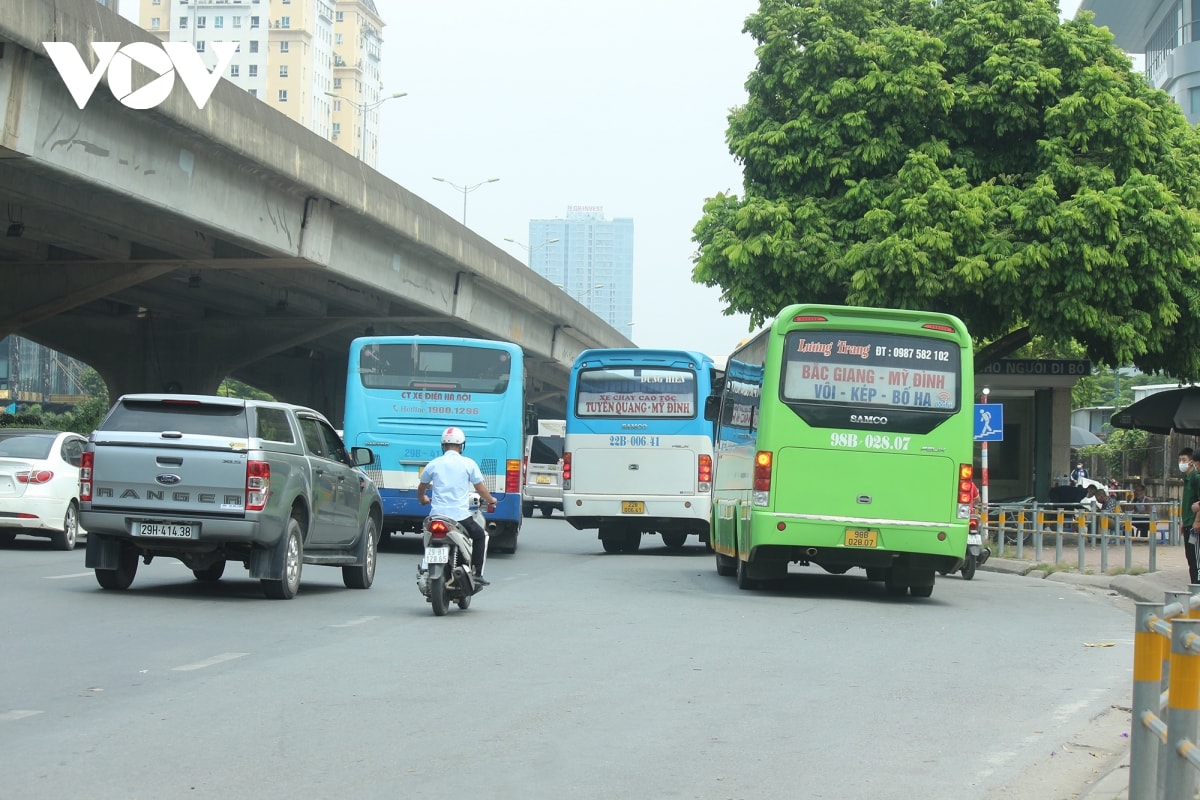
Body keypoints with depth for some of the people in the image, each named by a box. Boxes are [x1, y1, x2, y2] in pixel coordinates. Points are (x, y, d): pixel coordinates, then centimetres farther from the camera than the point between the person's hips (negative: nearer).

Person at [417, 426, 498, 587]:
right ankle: (477, 574, 14)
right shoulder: (468, 464, -2)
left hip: (437, 515, 2)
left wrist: (422, 499, 40)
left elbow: (421, 488, 18)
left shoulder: (433, 464, 5)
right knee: (480, 536, 22)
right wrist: (490, 500, 23)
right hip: (460, 516, -2)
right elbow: (480, 489, 3)